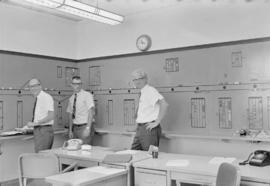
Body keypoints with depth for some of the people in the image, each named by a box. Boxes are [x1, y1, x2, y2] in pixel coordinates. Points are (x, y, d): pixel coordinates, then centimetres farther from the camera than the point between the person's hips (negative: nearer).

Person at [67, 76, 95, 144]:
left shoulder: (87, 95, -9)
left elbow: (91, 112, -17)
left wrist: (88, 128, -24)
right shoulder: (71, 98, 10)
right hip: (75, 128, 6)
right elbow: (71, 115, 16)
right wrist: (70, 130, 11)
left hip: (85, 127, -6)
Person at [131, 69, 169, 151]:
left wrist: (157, 122, -23)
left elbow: (164, 104, -27)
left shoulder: (150, 91, -13)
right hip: (139, 129, 9)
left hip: (149, 128, -9)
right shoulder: (142, 93, 12)